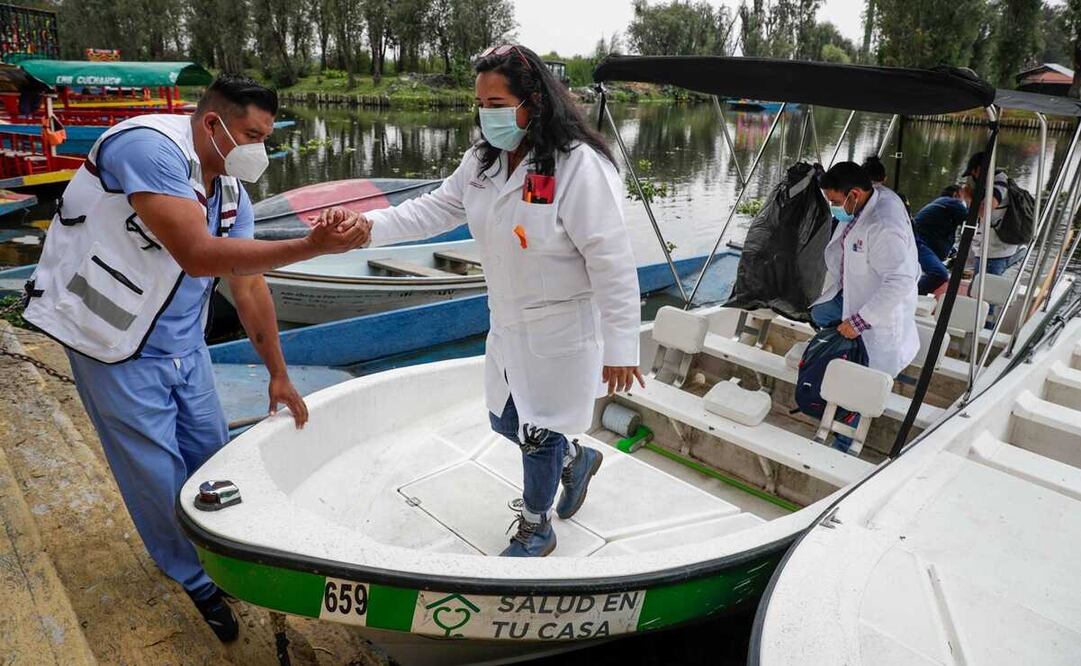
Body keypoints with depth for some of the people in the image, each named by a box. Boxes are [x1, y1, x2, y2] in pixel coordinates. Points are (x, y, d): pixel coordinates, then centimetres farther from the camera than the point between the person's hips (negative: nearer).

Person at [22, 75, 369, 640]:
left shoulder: (230, 190, 2)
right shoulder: (150, 147, -24)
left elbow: (249, 286, 5)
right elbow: (199, 255, -34)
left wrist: (278, 374, 6)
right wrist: (311, 246, -37)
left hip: (181, 339, 8)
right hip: (116, 340, -7)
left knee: (210, 453, 13)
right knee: (158, 471, 2)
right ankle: (196, 580, 24)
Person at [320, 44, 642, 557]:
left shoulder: (578, 165, -23)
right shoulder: (482, 162, 2)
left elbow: (612, 261, -23)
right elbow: (434, 210, 0)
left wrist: (619, 347, -21)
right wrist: (367, 225, -16)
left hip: (561, 330, -8)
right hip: (509, 323, 8)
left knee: (537, 433, 6)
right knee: (504, 420, 20)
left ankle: (535, 531, 34)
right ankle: (575, 460, 49)